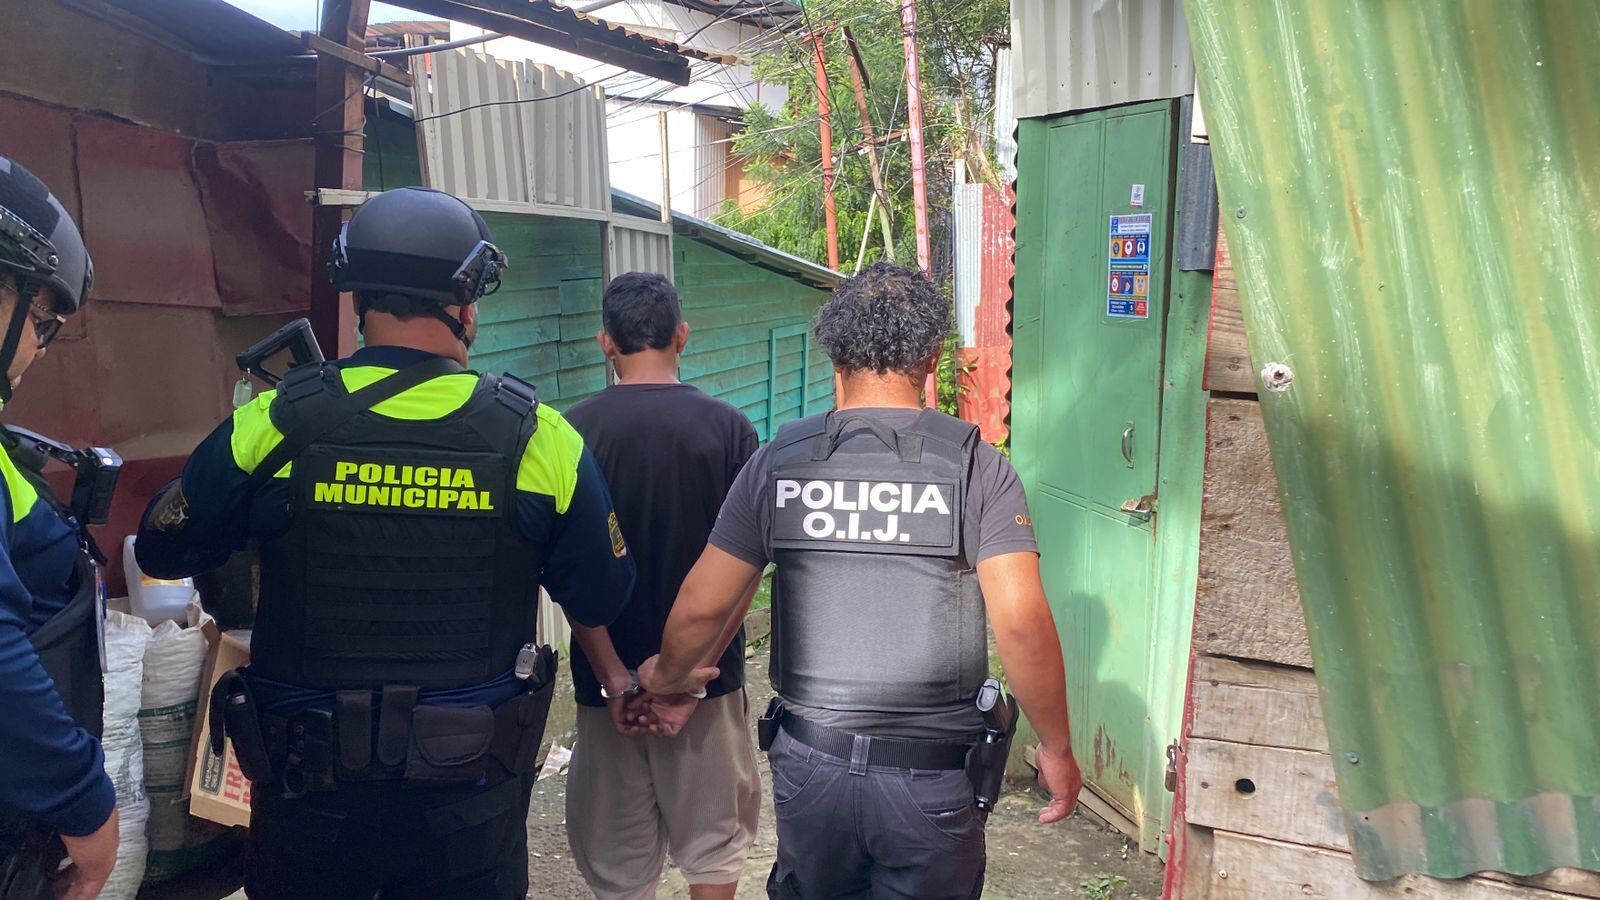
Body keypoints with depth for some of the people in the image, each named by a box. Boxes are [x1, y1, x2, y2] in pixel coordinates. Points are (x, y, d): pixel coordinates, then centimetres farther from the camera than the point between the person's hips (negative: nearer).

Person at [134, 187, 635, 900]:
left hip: (309, 794, 1)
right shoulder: (541, 439, -12)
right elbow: (602, 600, -3)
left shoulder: (270, 426, -12)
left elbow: (162, 553, 3)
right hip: (470, 807, 0)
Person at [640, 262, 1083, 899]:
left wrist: (667, 675, 20)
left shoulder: (780, 462, -4)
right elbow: (1022, 623, -15)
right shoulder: (975, 465, -9)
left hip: (809, 762, 2)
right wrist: (1057, 750, -2)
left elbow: (700, 607, -1)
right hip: (933, 775, -2)